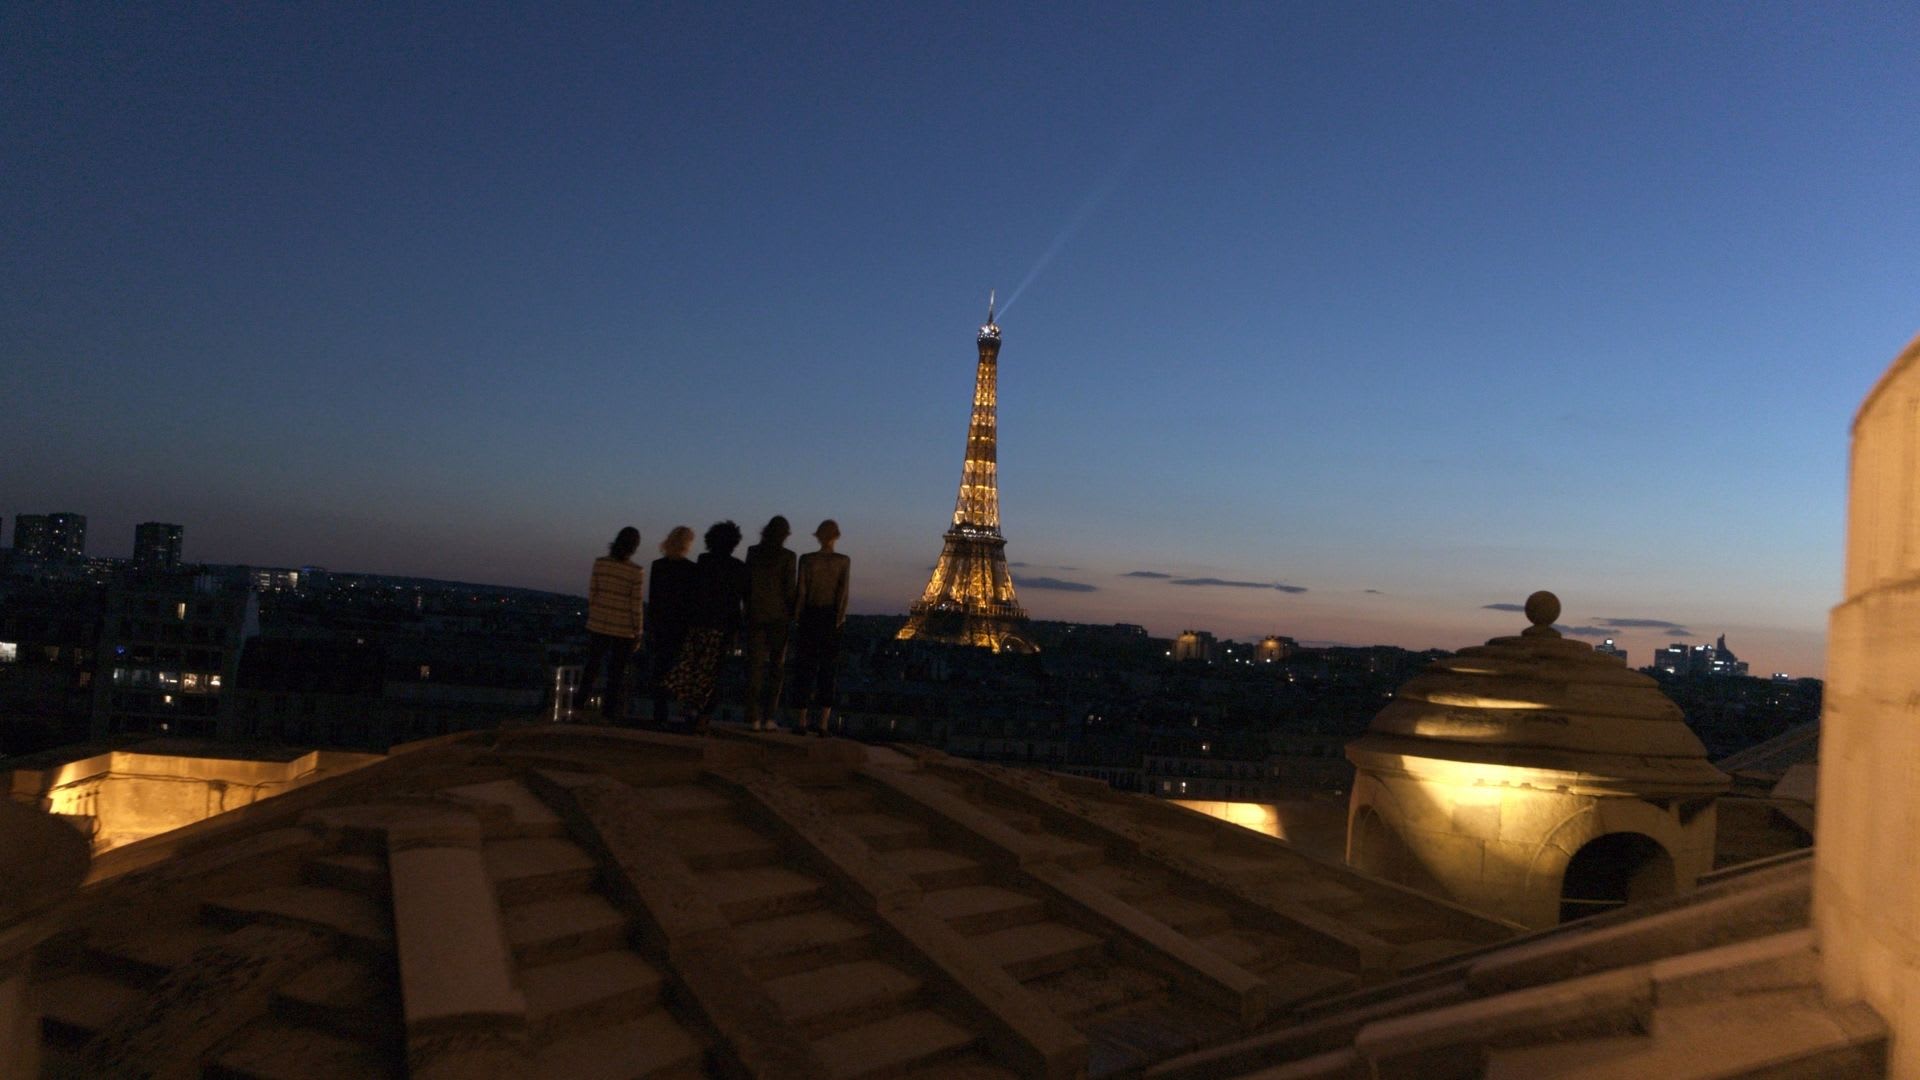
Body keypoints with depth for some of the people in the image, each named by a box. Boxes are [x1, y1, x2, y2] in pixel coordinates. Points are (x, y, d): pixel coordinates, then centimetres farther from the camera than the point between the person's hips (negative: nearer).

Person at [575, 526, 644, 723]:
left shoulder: (600, 563, -6)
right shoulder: (636, 572, -15)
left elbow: (591, 594, 0)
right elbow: (637, 606, -12)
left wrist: (591, 617, 14)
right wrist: (638, 633, -2)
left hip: (598, 625, 3)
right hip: (624, 629, -3)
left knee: (592, 664, 22)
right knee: (618, 671, 11)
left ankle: (581, 700, 35)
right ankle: (610, 712, 17)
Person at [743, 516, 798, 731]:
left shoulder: (753, 552, 1)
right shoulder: (787, 556, -7)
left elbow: (746, 582, 4)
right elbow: (789, 588, -7)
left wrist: (748, 608, 13)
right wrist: (792, 613, 5)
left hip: (755, 614, 2)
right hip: (779, 614, -2)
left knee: (755, 664, 4)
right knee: (776, 665, 7)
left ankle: (754, 717, -1)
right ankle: (768, 717, 4)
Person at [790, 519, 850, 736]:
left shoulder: (807, 559, -3)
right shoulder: (844, 561, 0)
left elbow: (801, 590, -5)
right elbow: (843, 591, -7)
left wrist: (798, 617, 2)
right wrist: (840, 618, -6)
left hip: (810, 615, -1)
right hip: (831, 617, 1)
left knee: (804, 668, 6)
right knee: (827, 670, 6)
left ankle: (803, 721, 4)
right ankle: (823, 723, 1)